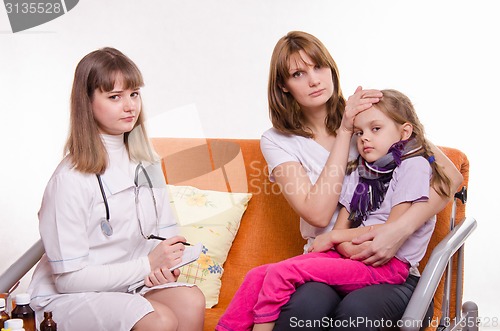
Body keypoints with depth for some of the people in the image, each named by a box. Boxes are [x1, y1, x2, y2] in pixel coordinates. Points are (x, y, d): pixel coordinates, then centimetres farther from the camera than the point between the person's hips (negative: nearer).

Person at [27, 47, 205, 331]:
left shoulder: (145, 163, 5)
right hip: (68, 297, -6)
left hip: (132, 282, 6)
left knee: (192, 301, -24)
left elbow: (166, 232, 13)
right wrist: (147, 264, -18)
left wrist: (165, 266, -10)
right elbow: (69, 277, -16)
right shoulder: (70, 179, -17)